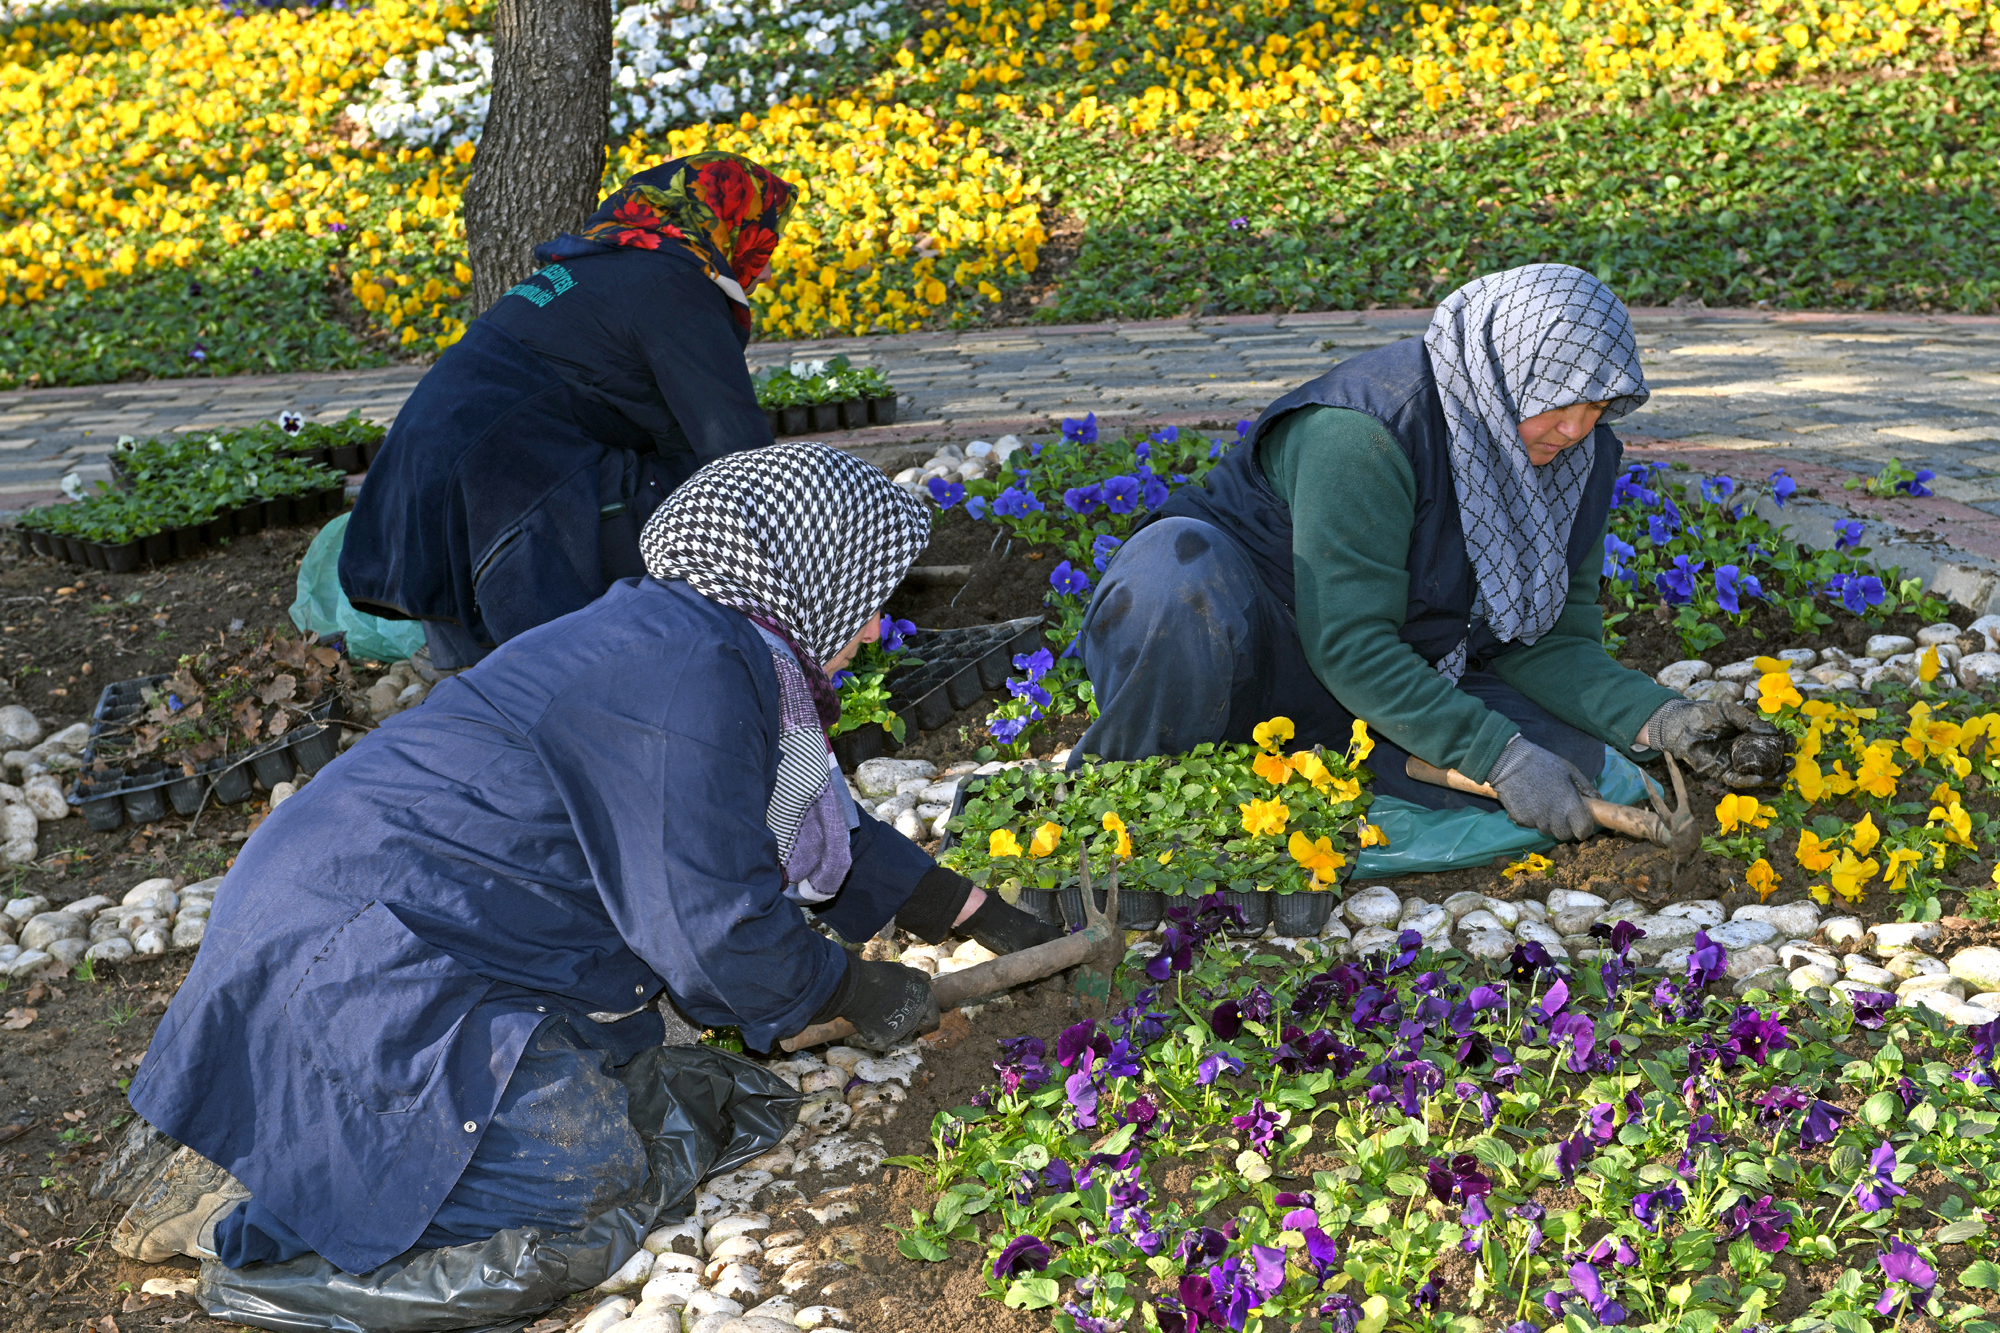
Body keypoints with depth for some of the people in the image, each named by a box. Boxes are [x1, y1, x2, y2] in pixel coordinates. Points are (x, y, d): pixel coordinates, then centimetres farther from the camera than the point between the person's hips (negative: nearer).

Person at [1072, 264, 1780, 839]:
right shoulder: (1368, 431, -29)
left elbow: (1553, 643, -3)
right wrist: (1497, 756, -35)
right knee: (1178, 575, -42)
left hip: (1409, 678, 8)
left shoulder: (1578, 457, -4)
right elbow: (1349, 645, -31)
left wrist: (1659, 719, -21)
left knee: (1567, 755, -16)